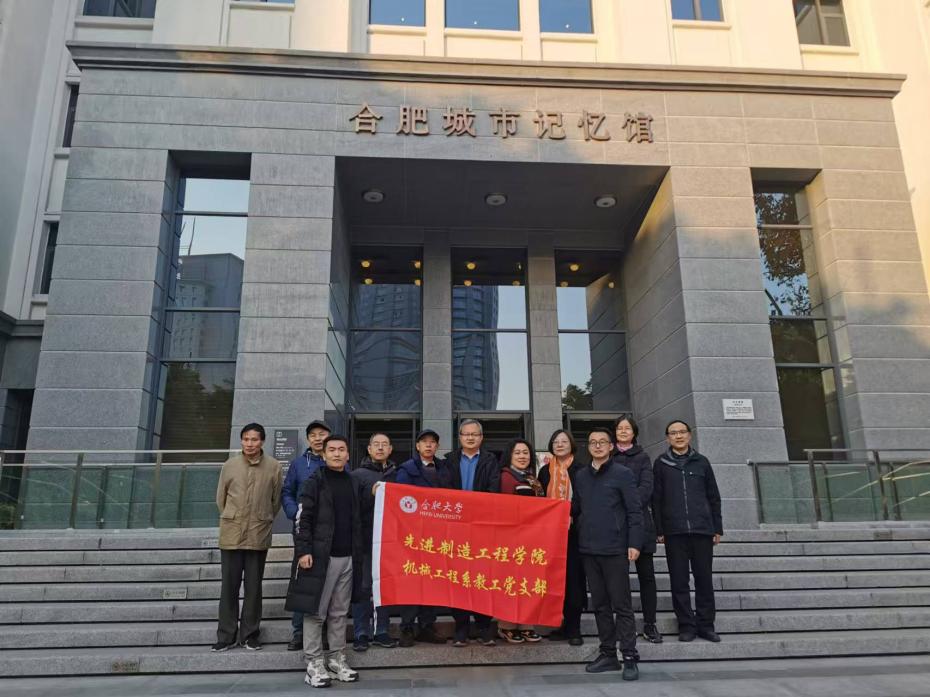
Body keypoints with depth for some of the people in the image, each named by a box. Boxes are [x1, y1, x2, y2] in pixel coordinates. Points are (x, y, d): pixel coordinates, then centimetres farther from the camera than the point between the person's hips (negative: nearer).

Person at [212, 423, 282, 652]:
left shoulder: (274, 467, -4)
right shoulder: (230, 465, -1)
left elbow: (276, 500, 6)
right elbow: (220, 498, 10)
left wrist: (262, 520, 9)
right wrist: (232, 521, 12)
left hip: (259, 536, -1)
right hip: (231, 534, 1)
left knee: (254, 587, 7)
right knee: (229, 586, 7)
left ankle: (250, 634, 20)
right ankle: (226, 635, 18)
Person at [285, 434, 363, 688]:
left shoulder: (352, 483, 11)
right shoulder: (315, 482, -5)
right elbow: (303, 519, -9)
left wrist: (358, 553, 14)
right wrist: (303, 550, -16)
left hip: (347, 558, 5)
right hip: (320, 556, -5)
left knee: (339, 612, 13)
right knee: (315, 612, 1)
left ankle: (336, 658, 24)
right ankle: (314, 662, 12)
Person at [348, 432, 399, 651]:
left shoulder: (397, 474, 11)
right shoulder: (358, 474, 1)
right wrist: (373, 493, -16)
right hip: (366, 539, -3)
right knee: (363, 587, 3)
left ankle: (382, 631, 20)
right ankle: (361, 634, 13)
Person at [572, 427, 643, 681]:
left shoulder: (622, 474, -2)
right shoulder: (581, 476, 12)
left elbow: (634, 511, -5)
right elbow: (575, 508, 14)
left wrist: (634, 543, -12)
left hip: (615, 548, -5)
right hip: (588, 549, 5)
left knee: (621, 604, 0)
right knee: (600, 604, 11)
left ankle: (629, 657, 8)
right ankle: (608, 653, 20)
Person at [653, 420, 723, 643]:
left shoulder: (701, 462, 9)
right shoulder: (661, 464, 5)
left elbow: (714, 497, 11)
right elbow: (656, 499, 3)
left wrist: (717, 528, 7)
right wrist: (659, 530, -3)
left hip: (702, 529, 1)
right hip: (674, 531, -1)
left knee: (704, 578, 6)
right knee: (679, 580, 2)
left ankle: (706, 624, 16)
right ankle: (686, 625, 11)